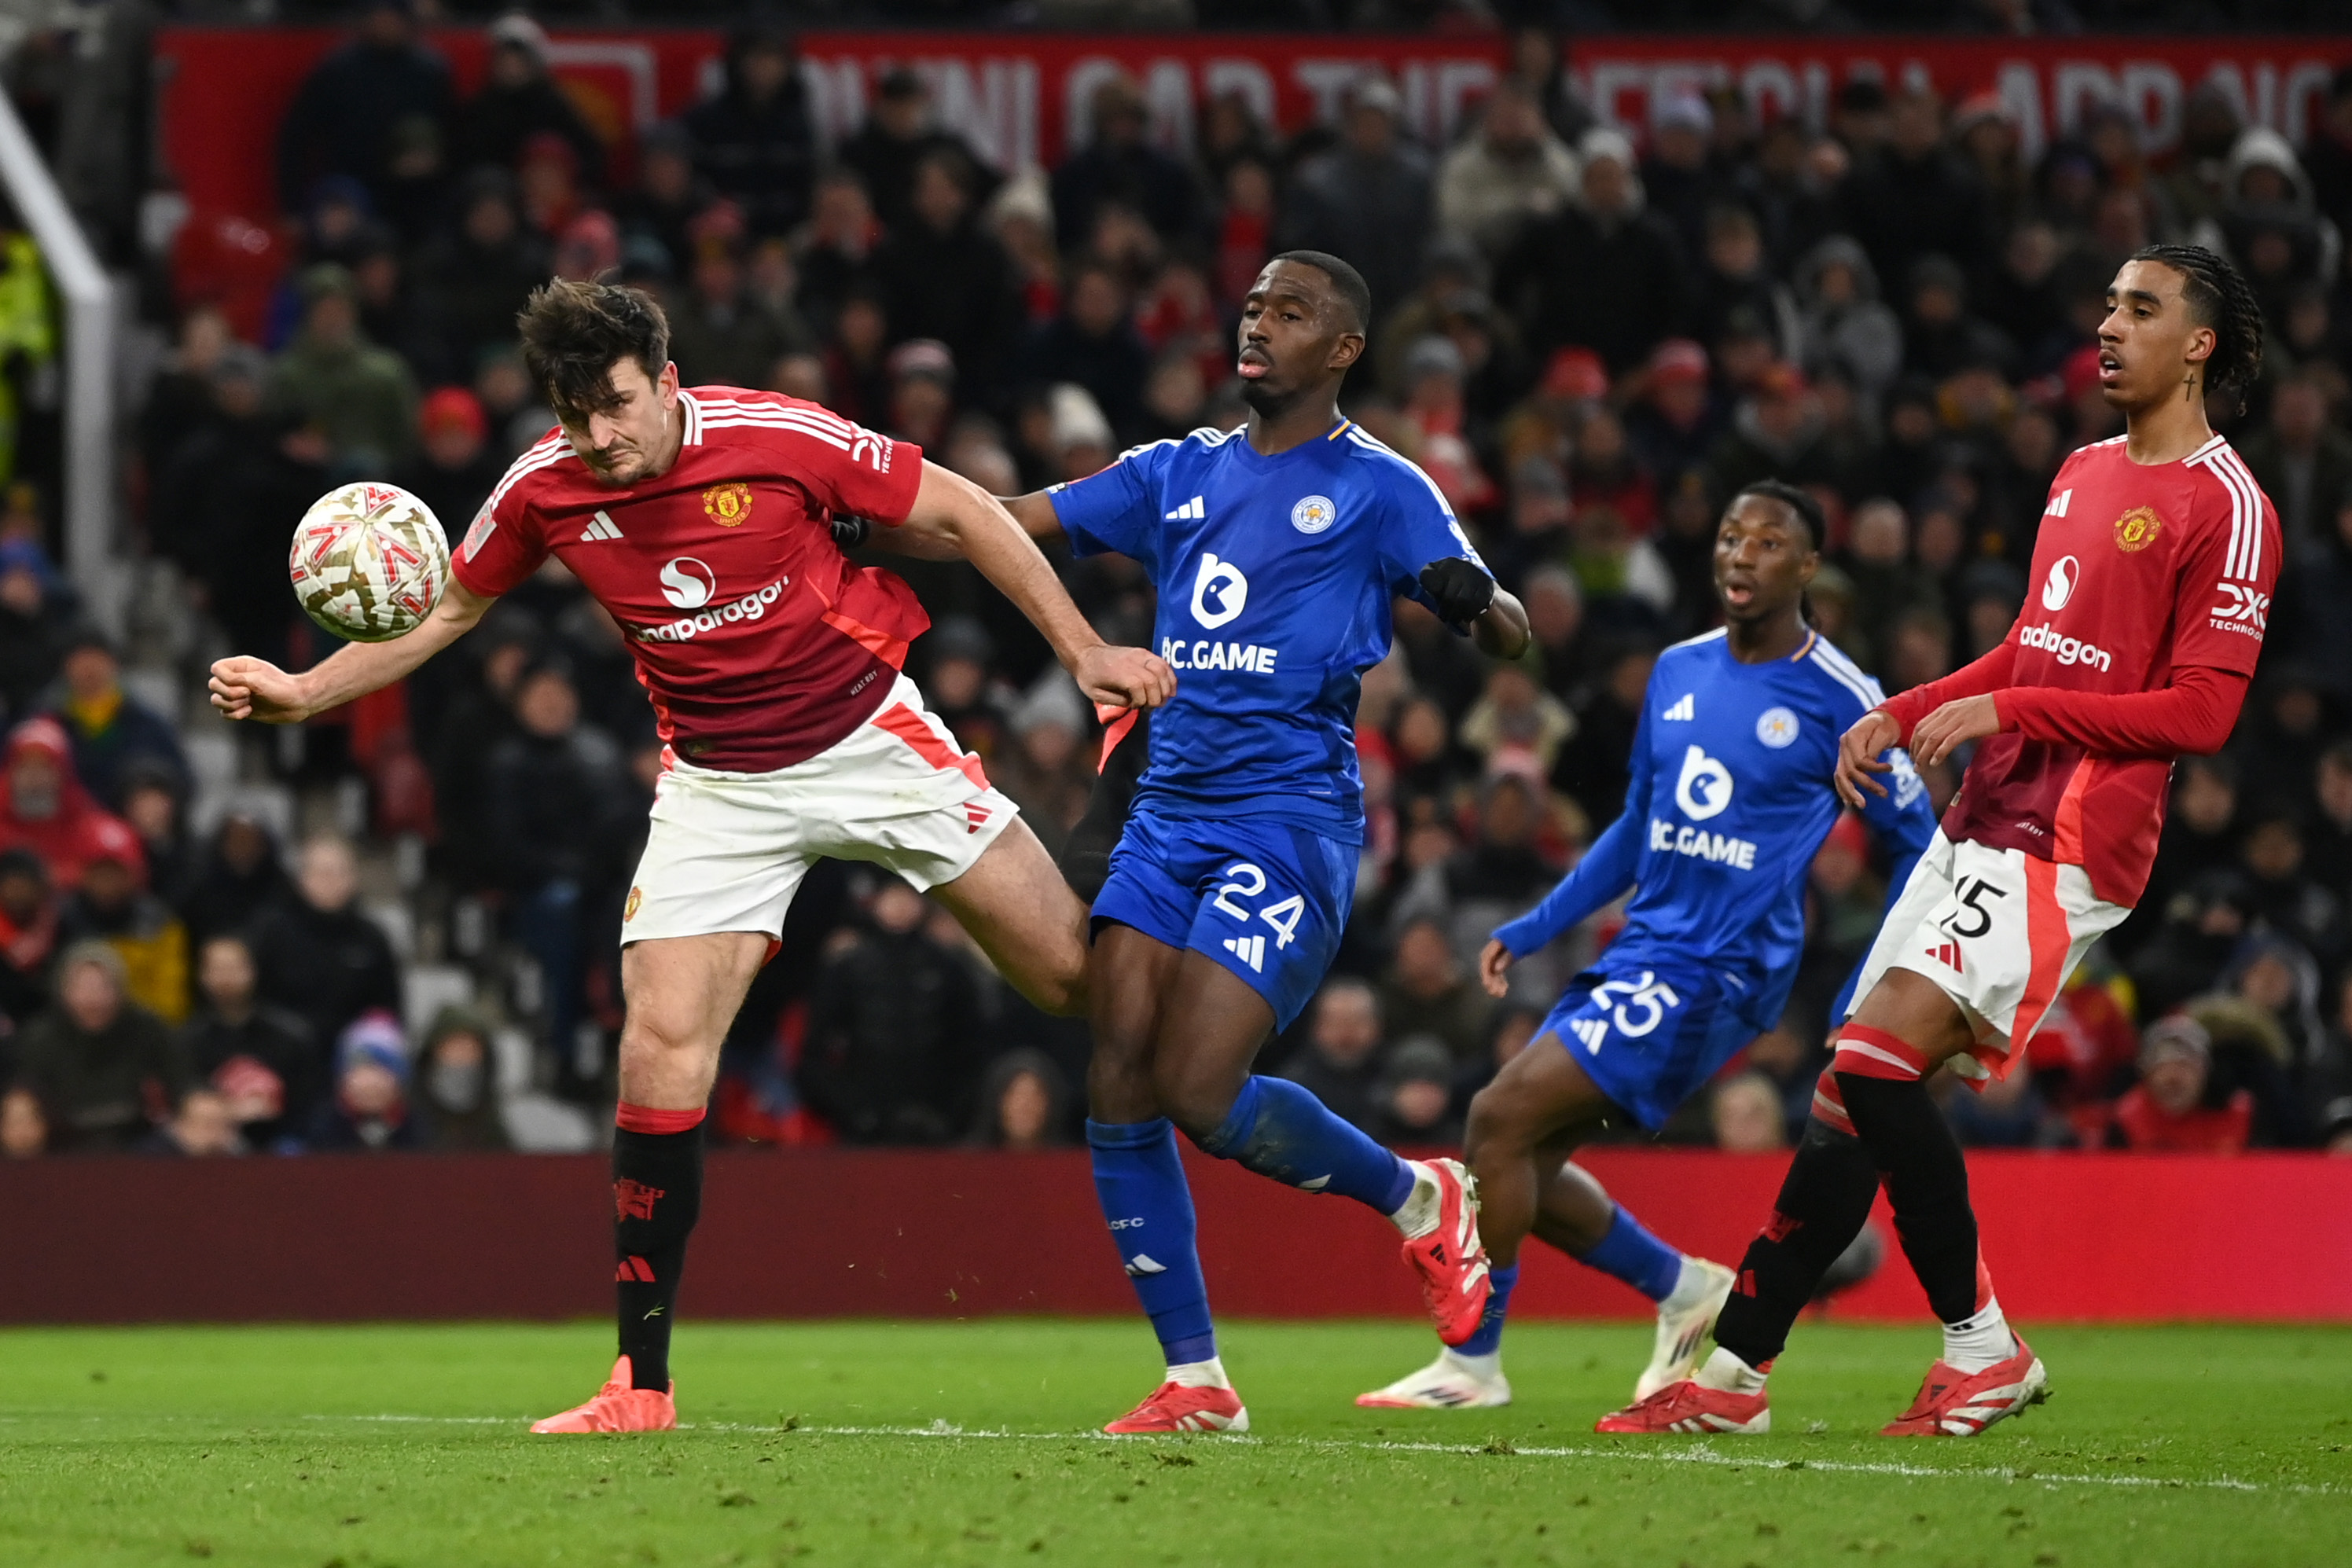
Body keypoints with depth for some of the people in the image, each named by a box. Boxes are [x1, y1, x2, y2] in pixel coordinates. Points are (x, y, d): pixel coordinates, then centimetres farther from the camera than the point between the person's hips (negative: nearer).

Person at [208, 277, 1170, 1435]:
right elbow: (445, 610, 9)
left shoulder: (778, 438, -18)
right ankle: (641, 1385, -7)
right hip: (719, 786, 2)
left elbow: (957, 513, -7)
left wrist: (1083, 650, -7)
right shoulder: (542, 492, -9)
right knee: (661, 1047, -12)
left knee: (1075, 973, -4)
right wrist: (305, 691, -3)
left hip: (867, 735, -1)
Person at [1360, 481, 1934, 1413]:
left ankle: (1473, 1360, -6)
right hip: (1640, 952, 8)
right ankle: (1684, 1288, 25)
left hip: (1718, 975, -8)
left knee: (1502, 1118, -17)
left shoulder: (1839, 703, -8)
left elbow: (1917, 848, -1)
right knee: (1523, 1164, 5)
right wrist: (1531, 932, 16)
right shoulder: (1678, 672, 11)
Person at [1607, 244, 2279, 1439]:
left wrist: (2005, 711, -16)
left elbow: (2201, 711, -15)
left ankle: (1981, 1345, -5)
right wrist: (1905, 716, 16)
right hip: (1983, 821, 8)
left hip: (2065, 847, -8)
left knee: (1879, 1061, -19)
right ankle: (1736, 1372, 8)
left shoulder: (2224, 508, -9)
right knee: (1855, 1088, 4)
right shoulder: (2084, 471, 19)